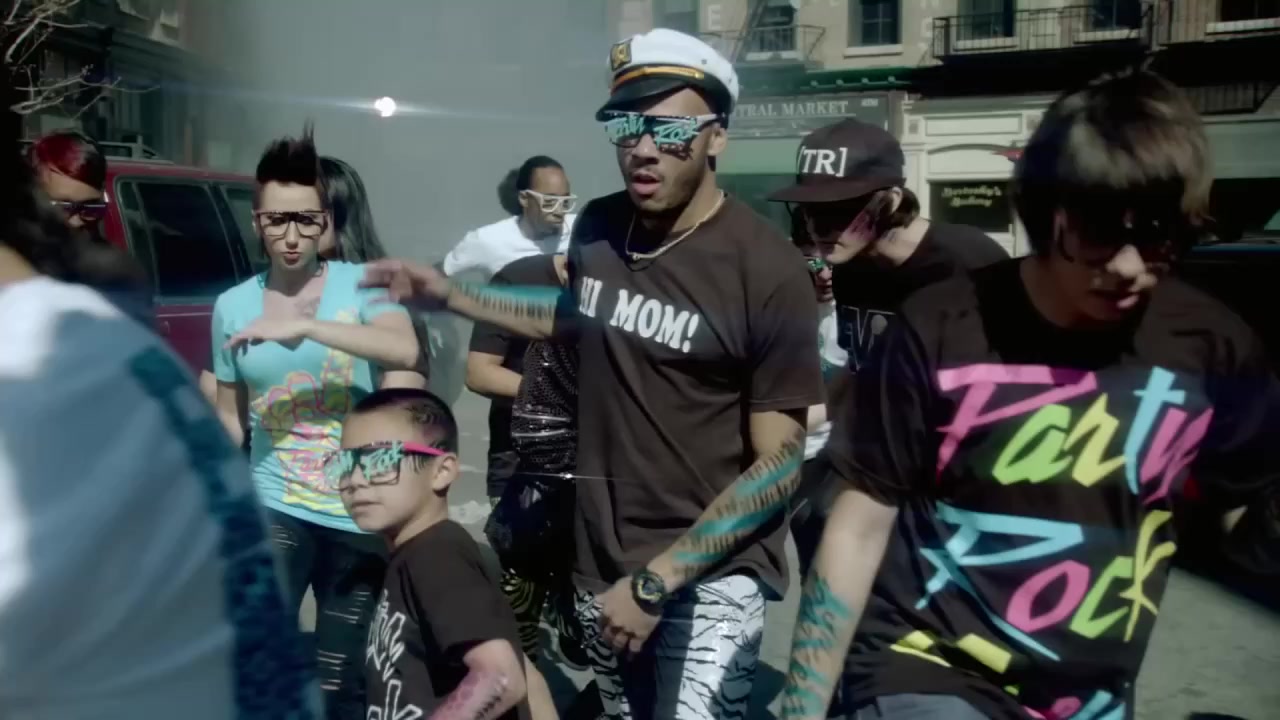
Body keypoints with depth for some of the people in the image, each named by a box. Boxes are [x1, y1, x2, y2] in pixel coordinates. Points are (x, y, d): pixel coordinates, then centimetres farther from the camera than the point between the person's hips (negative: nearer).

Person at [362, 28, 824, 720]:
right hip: (600, 562, 5)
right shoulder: (597, 229, -1)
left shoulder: (767, 270, -17)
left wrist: (658, 580, -17)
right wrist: (446, 292, 15)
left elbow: (778, 465, -15)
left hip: (710, 574, -5)